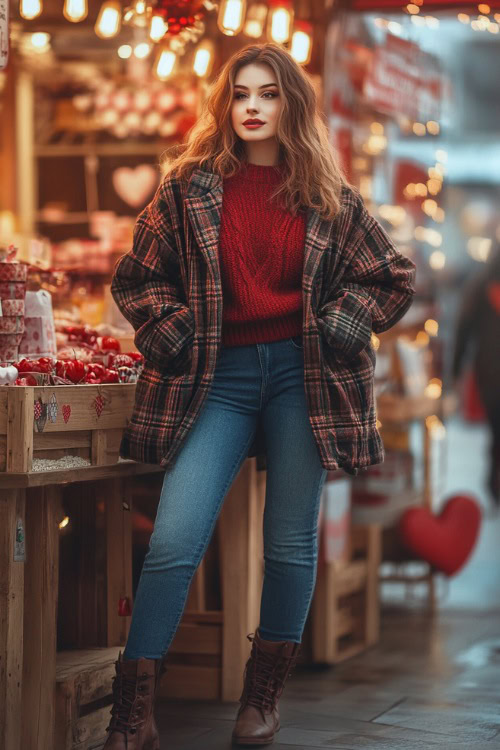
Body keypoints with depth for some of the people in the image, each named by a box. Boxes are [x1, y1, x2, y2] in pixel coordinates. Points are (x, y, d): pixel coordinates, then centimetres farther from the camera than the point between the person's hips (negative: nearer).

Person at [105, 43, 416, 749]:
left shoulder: (329, 199, 7)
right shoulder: (190, 188, 5)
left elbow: (394, 277, 14)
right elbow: (137, 276, 11)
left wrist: (340, 325, 1)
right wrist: (172, 334, -3)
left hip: (302, 375, 1)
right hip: (219, 376, -1)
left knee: (291, 543, 4)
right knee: (174, 539, -12)